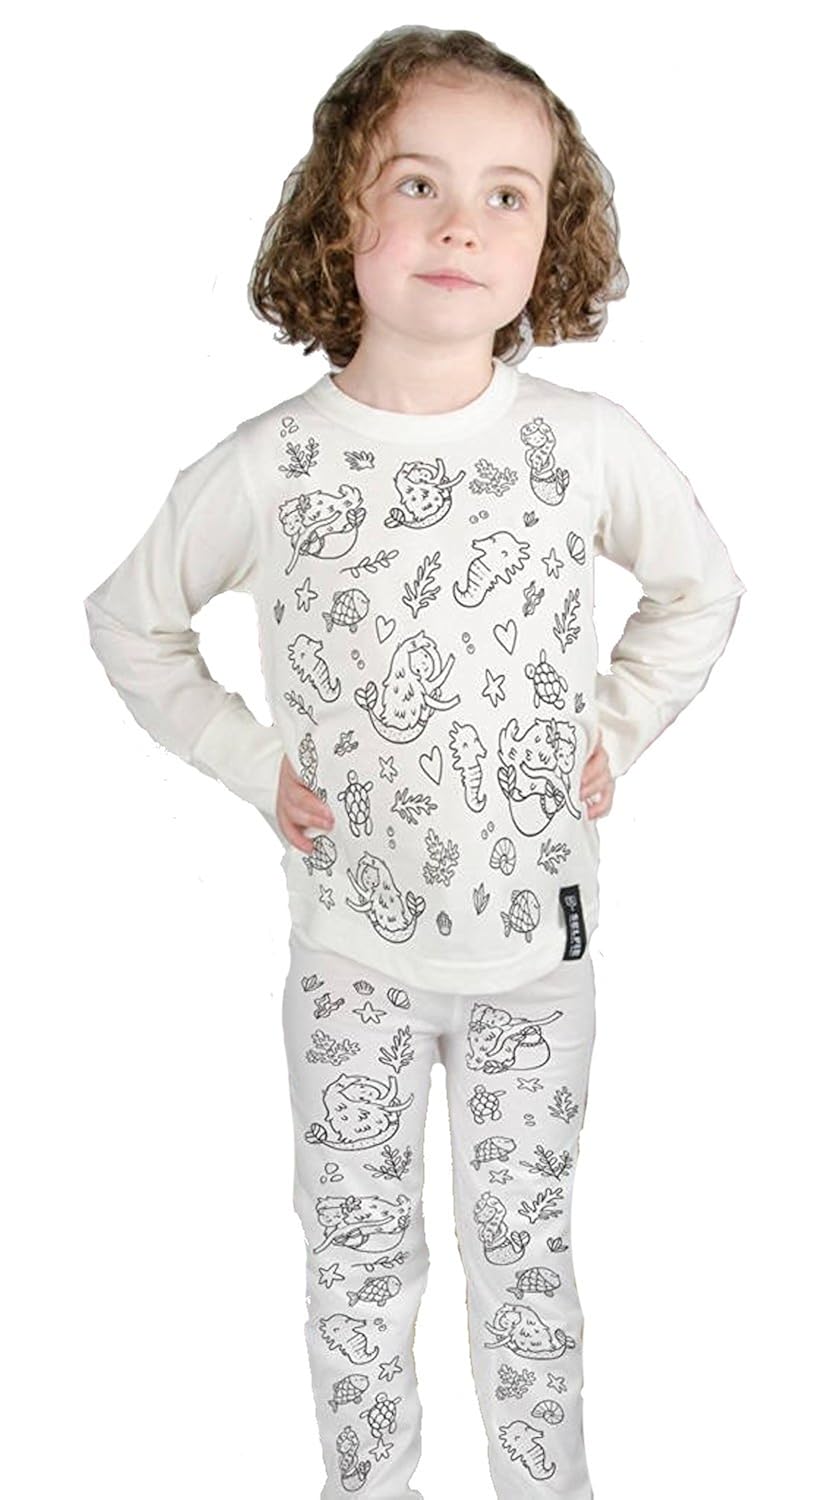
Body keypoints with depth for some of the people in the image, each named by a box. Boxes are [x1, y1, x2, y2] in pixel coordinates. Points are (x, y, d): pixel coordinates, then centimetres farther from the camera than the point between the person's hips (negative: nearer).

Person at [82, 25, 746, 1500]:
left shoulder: (590, 443, -10)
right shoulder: (267, 466, -12)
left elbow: (703, 588, 9)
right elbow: (128, 620, 4)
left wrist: (614, 728, 0)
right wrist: (252, 761, -3)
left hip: (537, 937, 1)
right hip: (352, 945, 0)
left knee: (524, 1239, 18)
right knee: (358, 1253, 16)